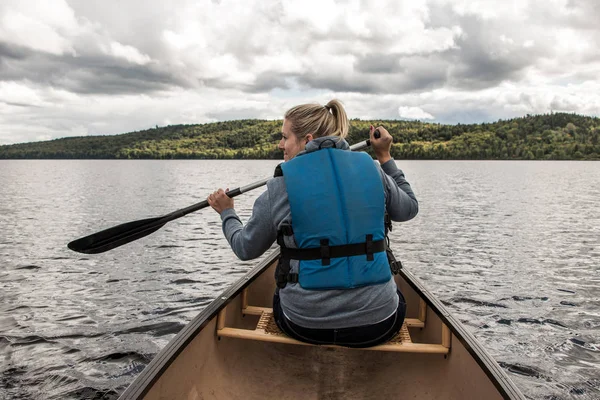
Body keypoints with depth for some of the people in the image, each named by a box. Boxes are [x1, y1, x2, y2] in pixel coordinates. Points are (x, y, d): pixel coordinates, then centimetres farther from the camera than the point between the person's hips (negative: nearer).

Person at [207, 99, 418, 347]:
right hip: (378, 324, 2)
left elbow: (246, 249, 3)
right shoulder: (373, 171, -3)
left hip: (305, 325, -1)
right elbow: (410, 209, 15)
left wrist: (227, 212, 22)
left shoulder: (279, 190, -10)